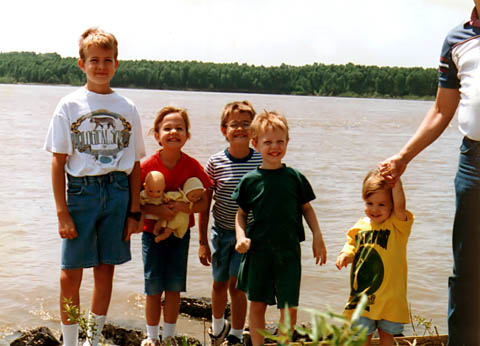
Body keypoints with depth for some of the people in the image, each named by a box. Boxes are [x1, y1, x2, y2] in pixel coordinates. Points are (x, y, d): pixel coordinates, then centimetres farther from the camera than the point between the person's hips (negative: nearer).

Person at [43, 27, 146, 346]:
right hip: (81, 191, -2)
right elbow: (59, 161, -2)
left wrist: (134, 210, 4)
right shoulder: (70, 105, -1)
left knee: (106, 270, 10)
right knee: (71, 273, 0)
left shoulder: (127, 108, 6)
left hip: (118, 192, 2)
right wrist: (62, 211, -9)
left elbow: (135, 164, 8)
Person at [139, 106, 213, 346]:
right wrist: (157, 210, -25)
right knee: (154, 288, 4)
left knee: (174, 287, 6)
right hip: (152, 231, -1)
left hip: (180, 233, 1)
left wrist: (184, 207, -24)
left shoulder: (193, 166, -8)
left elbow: (203, 203, -5)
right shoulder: (147, 167, -12)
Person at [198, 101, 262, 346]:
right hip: (221, 231, 2)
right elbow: (205, 203, -1)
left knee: (236, 284, -5)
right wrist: (202, 241, -1)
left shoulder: (261, 161, -7)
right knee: (219, 283, 16)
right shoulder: (215, 162, -7)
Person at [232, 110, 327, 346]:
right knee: (257, 305, 8)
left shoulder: (295, 177, 2)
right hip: (258, 250, 0)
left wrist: (317, 237, 3)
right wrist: (241, 237, -8)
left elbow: (307, 208, 11)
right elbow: (241, 214, 7)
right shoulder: (250, 180, 0)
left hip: (289, 251, 0)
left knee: (289, 307, 3)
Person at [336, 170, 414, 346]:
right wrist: (345, 254, -3)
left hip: (390, 295, -3)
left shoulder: (397, 225, -8)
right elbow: (352, 245, 18)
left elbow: (400, 206, -27)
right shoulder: (360, 226, 4)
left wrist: (396, 181, -32)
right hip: (362, 294, 3)